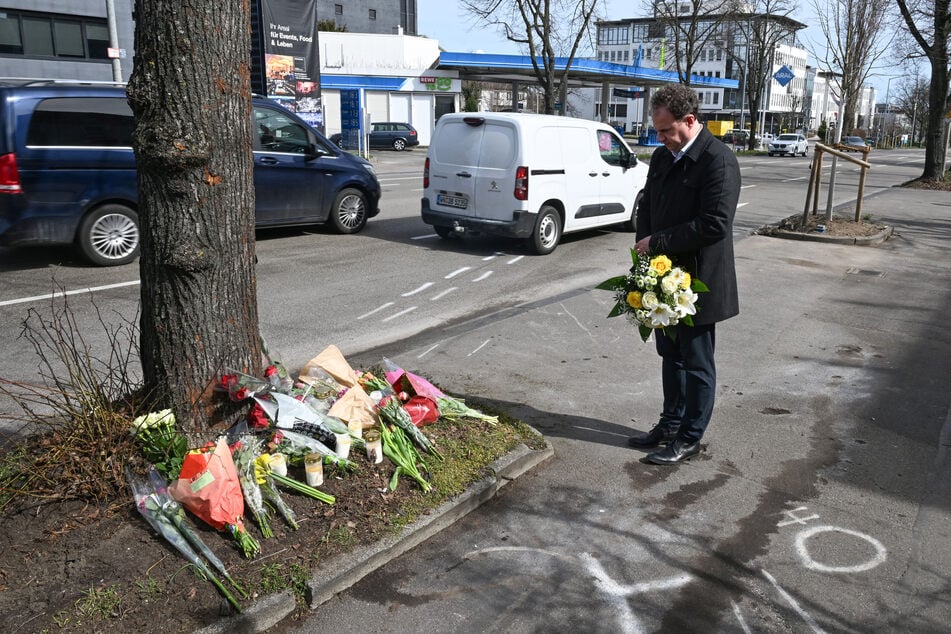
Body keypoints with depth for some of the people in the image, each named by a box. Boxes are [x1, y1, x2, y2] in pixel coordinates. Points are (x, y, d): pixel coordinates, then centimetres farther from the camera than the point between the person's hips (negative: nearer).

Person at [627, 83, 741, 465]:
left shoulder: (718, 161, -17)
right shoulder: (662, 156, 8)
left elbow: (715, 224, -24)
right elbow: (646, 206, 16)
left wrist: (657, 242, -19)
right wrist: (644, 248, 0)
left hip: (698, 281, -8)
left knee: (697, 363, 6)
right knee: (671, 356, 19)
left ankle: (690, 439, 20)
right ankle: (671, 423, 34)